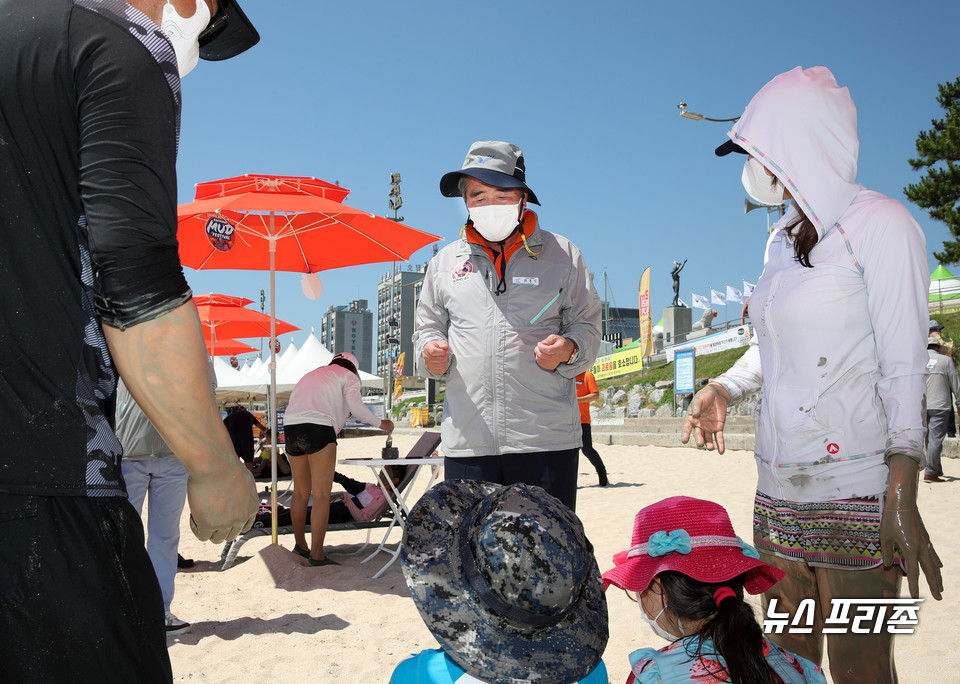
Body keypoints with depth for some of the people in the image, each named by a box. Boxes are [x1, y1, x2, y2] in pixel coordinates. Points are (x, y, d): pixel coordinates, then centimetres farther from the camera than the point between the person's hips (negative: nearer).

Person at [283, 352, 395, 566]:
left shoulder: (312, 374, 36)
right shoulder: (348, 376, 16)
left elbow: (294, 398, 27)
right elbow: (356, 406, 2)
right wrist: (380, 424, 14)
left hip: (290, 427, 7)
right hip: (317, 427, -7)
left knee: (300, 492, 18)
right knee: (322, 494, -4)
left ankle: (300, 545, 28)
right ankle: (316, 555, -6)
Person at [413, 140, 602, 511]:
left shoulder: (561, 254, 9)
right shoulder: (445, 262, 15)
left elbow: (587, 325, 10)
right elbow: (428, 327, 21)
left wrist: (568, 349, -12)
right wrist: (430, 354, -2)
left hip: (546, 438, -1)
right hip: (467, 440, 2)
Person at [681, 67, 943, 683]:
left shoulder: (878, 223, -7)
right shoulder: (782, 241, 15)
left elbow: (905, 367, -13)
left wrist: (902, 497, -21)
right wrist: (724, 388, 9)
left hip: (855, 492, -7)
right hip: (779, 490, 7)